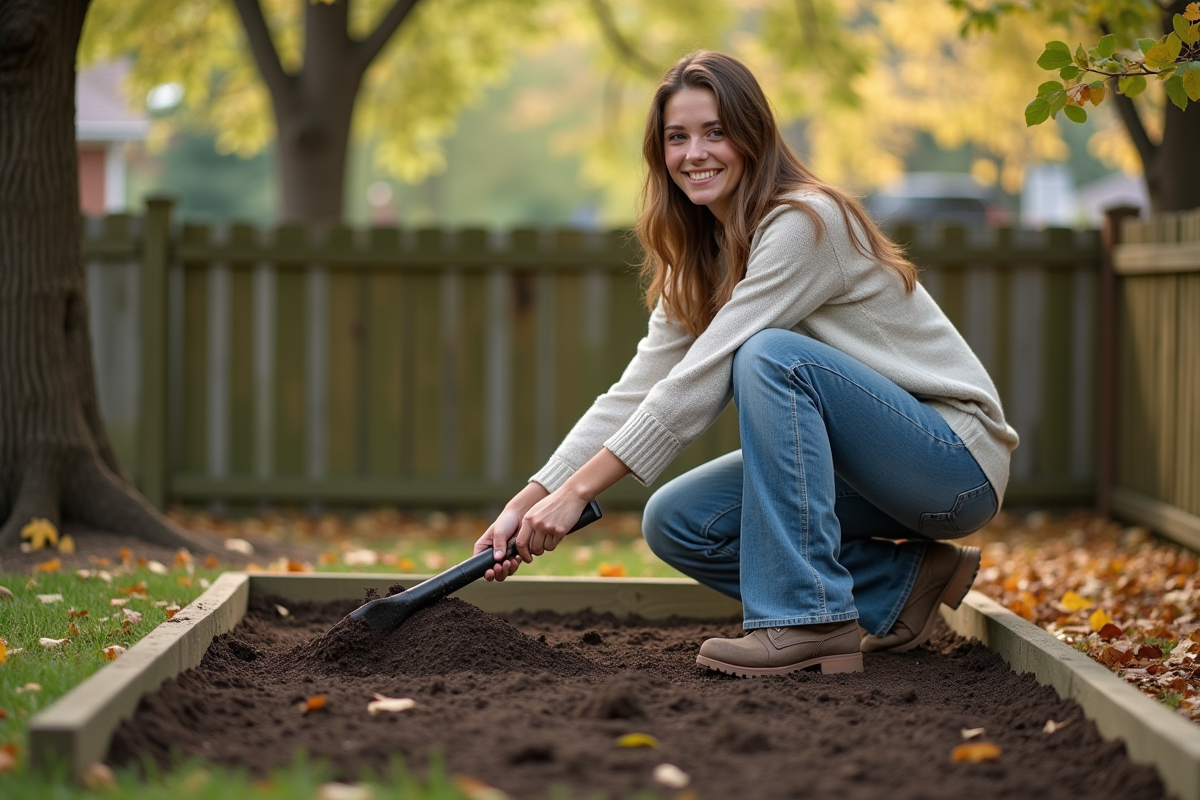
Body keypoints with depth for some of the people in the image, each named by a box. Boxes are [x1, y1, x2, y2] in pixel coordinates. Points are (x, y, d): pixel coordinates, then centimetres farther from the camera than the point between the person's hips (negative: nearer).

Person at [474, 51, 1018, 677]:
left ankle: (808, 621, -26)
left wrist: (577, 491, -24)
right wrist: (528, 502, -10)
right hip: (869, 467, 8)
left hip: (956, 460, -8)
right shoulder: (701, 256, 6)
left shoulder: (804, 223, -20)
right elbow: (636, 391, 0)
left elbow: (699, 383, -25)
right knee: (674, 523, -7)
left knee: (771, 354, -30)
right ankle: (899, 588, 3)